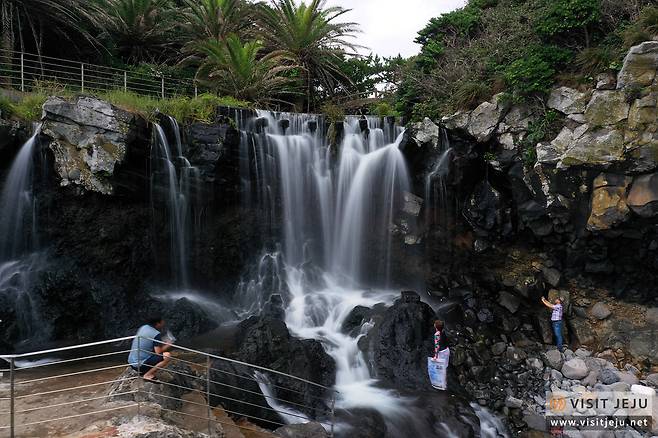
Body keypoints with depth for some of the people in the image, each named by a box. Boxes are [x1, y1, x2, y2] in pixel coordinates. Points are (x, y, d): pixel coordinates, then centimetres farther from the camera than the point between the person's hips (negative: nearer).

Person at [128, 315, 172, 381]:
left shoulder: (143, 327, 9)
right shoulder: (156, 334, -15)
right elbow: (158, 352, -16)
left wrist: (163, 344, 20)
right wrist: (167, 346, 2)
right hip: (140, 365, -9)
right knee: (167, 356, -13)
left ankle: (143, 372, 13)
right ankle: (148, 375, -6)